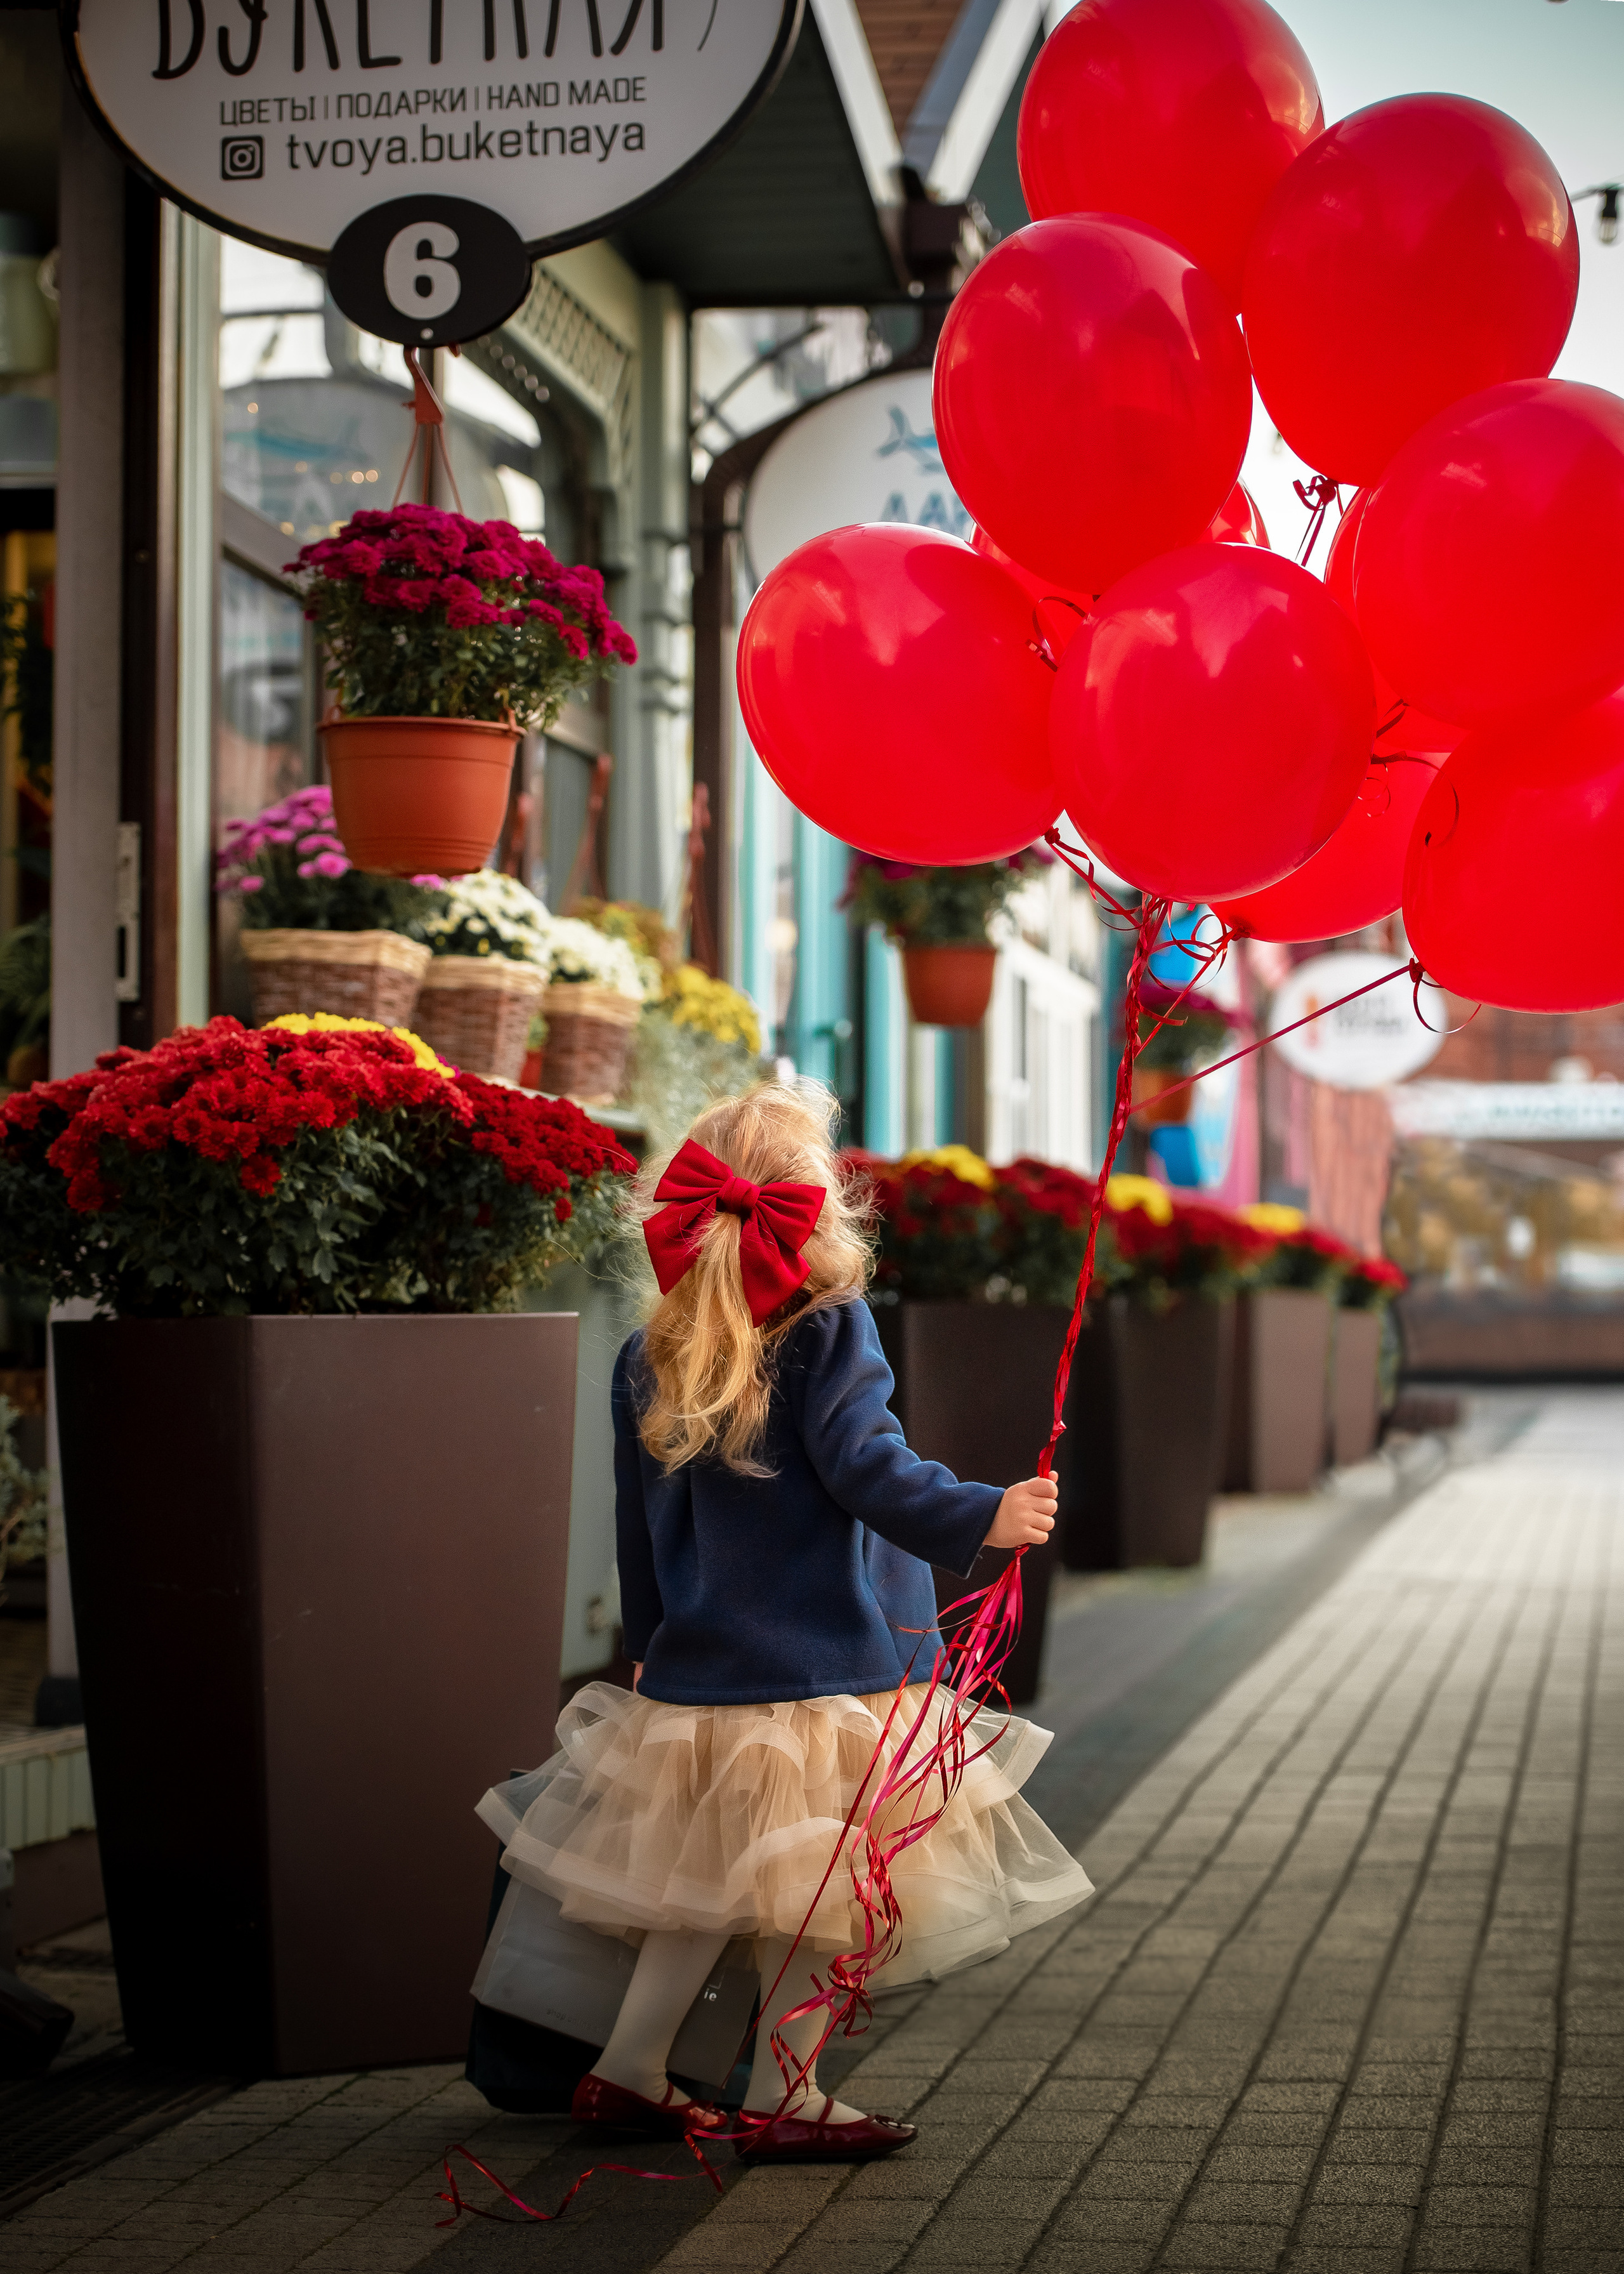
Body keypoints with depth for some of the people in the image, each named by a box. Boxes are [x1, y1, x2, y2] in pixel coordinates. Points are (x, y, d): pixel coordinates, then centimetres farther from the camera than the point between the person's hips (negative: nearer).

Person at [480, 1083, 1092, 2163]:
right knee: (818, 1897, 4)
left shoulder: (649, 1364, 7)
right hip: (830, 1666, -6)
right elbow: (866, 1468, -22)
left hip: (698, 1675, 6)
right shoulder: (831, 1332, -10)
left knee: (707, 1882, 18)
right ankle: (782, 2100, 8)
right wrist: (979, 1516, -28)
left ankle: (628, 2072, 23)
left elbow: (639, 1538, 13)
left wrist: (655, 1647, 24)